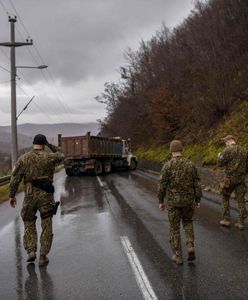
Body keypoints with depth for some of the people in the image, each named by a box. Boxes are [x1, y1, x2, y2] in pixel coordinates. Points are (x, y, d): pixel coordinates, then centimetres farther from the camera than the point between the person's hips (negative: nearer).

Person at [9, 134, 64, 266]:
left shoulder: (23, 158, 0)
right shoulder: (49, 157, -3)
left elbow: (15, 178, -1)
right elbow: (60, 155, 20)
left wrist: (12, 196, 7)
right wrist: (49, 144, 21)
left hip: (30, 195, 1)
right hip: (46, 195, -1)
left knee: (29, 223, 20)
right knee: (46, 227, 8)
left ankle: (31, 251, 8)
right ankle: (43, 257, 8)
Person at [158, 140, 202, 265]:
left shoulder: (167, 165, -12)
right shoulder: (190, 164, -4)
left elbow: (162, 185, -11)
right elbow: (197, 184, -1)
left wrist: (161, 201, 1)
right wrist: (197, 200, 10)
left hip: (173, 201, -2)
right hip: (188, 200, 3)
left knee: (174, 228, 11)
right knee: (188, 222, 25)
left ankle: (178, 256, 14)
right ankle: (190, 246, 6)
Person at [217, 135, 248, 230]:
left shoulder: (227, 150, -9)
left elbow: (219, 164, -11)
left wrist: (219, 156, 10)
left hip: (230, 178, -4)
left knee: (225, 198, 12)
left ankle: (226, 220, 12)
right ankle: (240, 223, 5)